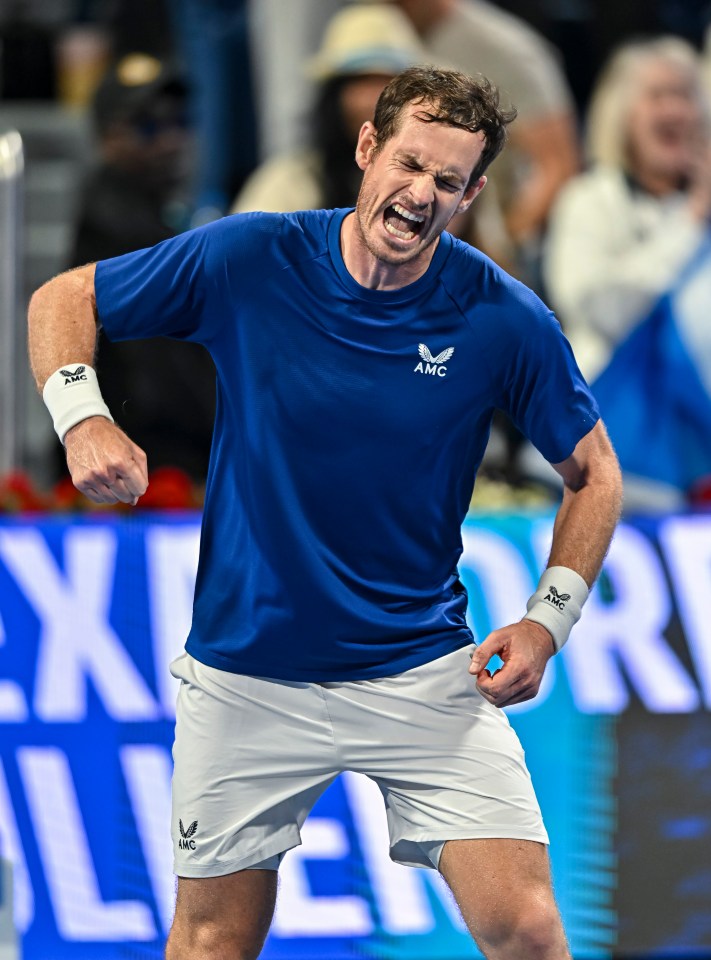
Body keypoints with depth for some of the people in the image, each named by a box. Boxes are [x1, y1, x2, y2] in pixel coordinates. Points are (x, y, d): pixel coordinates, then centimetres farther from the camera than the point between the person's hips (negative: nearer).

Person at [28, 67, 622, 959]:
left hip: (426, 673, 0)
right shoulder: (245, 259, -11)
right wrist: (81, 417, -16)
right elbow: (61, 300, 2)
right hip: (245, 675, 1)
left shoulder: (505, 321, -11)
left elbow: (593, 473, 4)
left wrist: (547, 621, -9)